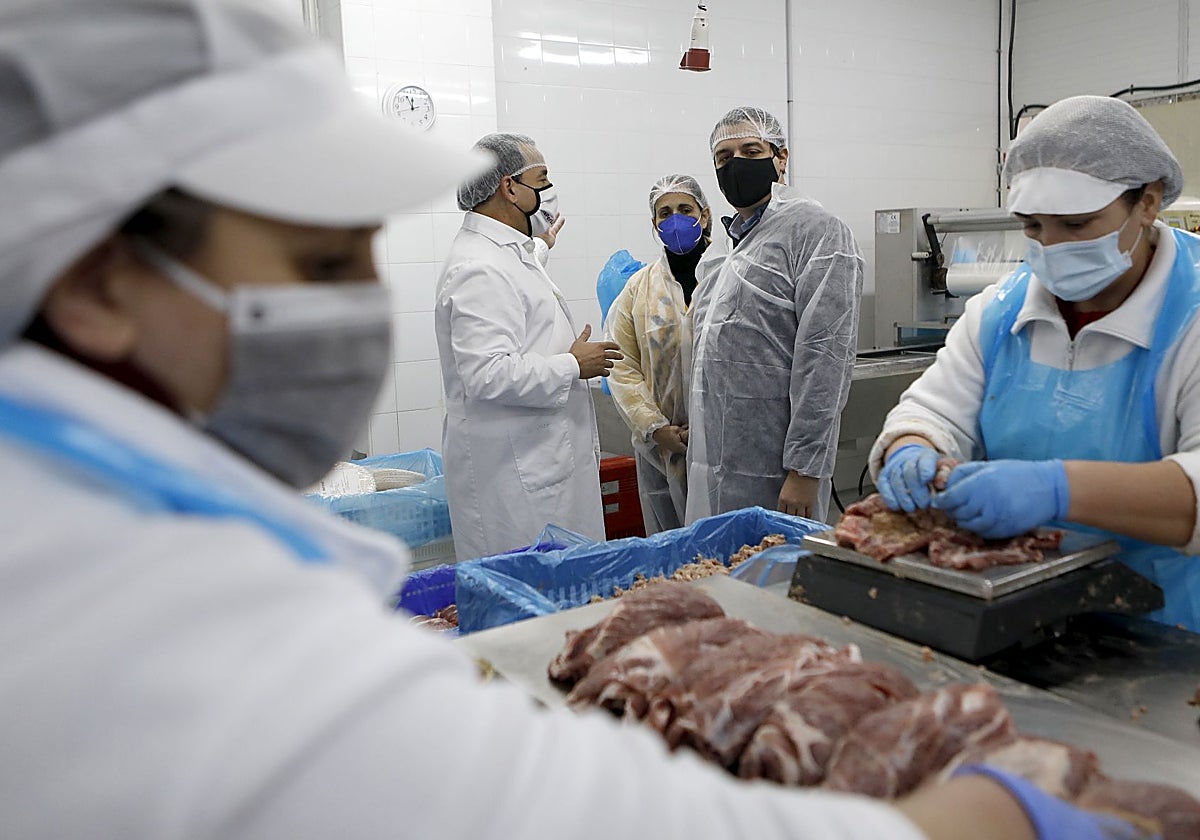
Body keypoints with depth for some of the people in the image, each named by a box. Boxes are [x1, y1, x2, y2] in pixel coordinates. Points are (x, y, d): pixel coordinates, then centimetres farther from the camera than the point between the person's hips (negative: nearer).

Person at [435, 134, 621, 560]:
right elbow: (488, 374, -28)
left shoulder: (510, 253, 18)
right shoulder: (480, 269, -18)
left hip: (543, 459, 11)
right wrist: (573, 366, -17)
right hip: (512, 475, -11)